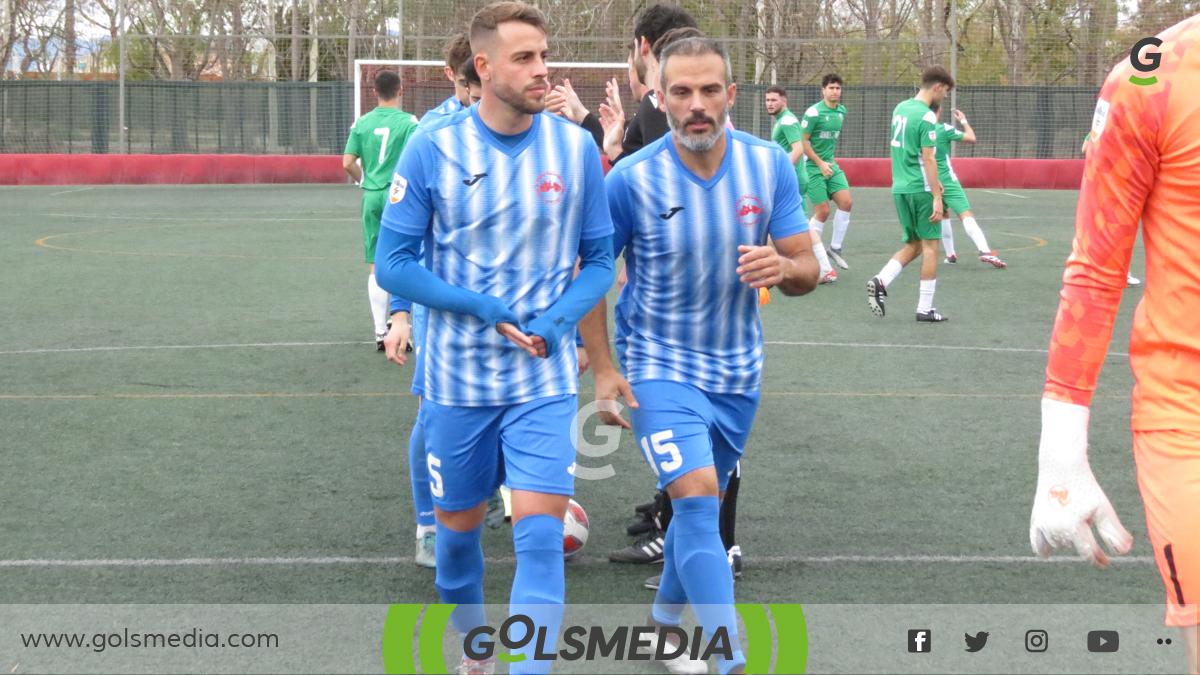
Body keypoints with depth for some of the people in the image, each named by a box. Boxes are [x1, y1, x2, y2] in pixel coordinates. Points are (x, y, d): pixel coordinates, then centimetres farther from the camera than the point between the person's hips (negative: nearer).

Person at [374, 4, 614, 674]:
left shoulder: (576, 147, -4)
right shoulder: (434, 148, -8)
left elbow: (599, 261, 5)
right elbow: (395, 265, -5)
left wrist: (554, 323, -13)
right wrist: (487, 309, -16)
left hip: (546, 379, 0)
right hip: (459, 378, 0)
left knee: (541, 531, -12)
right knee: (459, 524, 15)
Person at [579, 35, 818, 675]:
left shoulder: (769, 165, -8)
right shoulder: (631, 178, -16)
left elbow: (807, 270, -4)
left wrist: (781, 268, -28)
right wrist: (603, 368, -9)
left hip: (738, 369, 4)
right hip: (659, 364, -4)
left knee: (699, 503, 18)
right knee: (697, 500, -19)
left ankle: (666, 618, 40)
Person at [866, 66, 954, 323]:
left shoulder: (900, 108, 11)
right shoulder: (927, 117, -15)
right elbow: (928, 159, -19)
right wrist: (937, 198, -18)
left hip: (900, 188, 8)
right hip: (921, 189, -8)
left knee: (913, 246, 15)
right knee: (930, 246, 2)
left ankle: (880, 282, -5)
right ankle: (925, 309, 4)